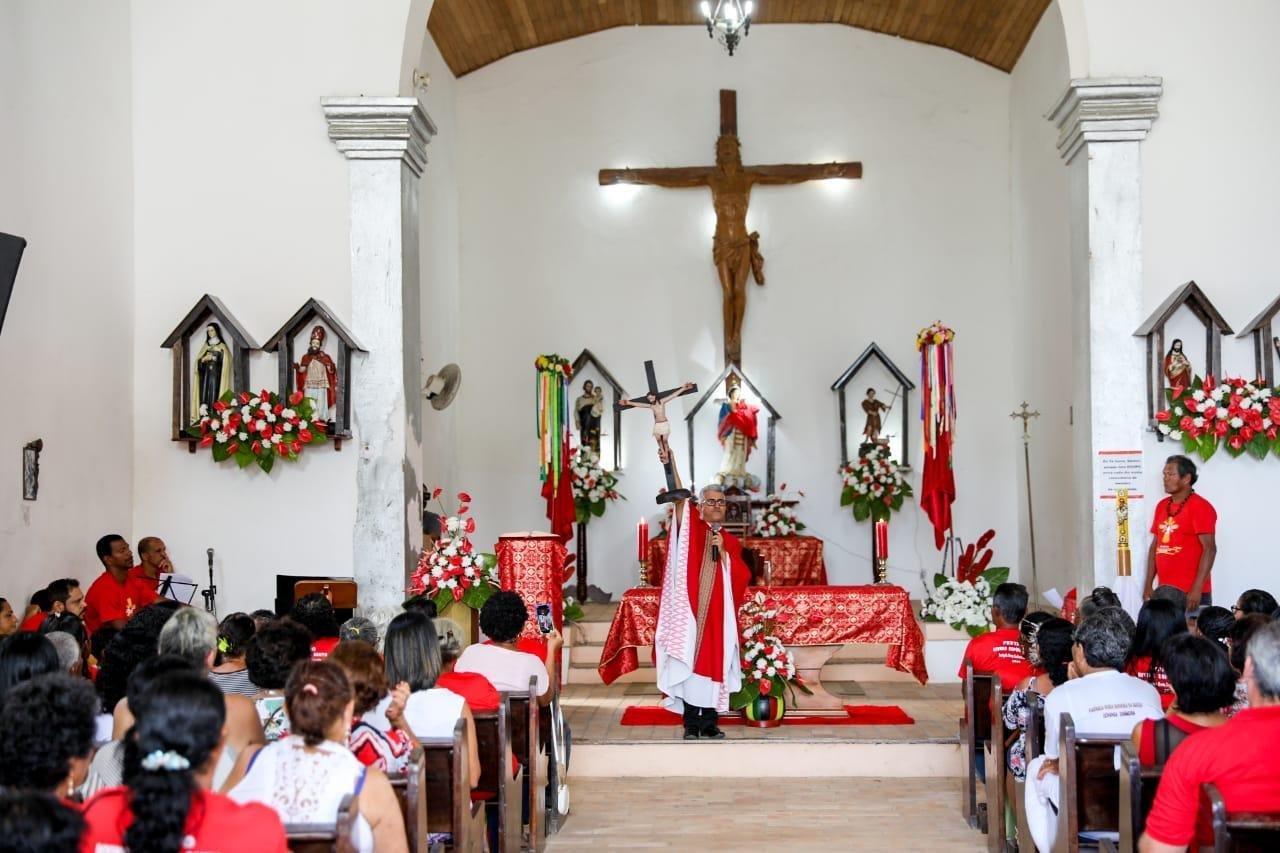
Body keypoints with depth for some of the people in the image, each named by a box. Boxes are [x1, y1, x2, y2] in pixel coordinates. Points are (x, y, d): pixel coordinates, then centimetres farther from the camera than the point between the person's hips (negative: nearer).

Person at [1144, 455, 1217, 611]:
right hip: (1165, 591, 6)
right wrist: (1149, 585, 10)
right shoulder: (1162, 506, 13)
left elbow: (1209, 549, -14)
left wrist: (1197, 589, -20)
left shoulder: (1200, 507, -7)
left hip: (1191, 593, -6)